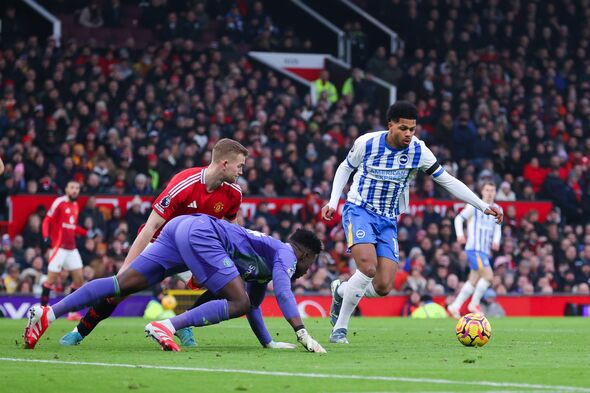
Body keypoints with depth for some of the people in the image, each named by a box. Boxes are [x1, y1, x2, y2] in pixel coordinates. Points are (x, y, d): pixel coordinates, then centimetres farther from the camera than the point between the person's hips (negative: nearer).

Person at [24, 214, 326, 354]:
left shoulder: (266, 264, 29)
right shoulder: (286, 255, 3)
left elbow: (254, 305, 35)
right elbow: (282, 293, -15)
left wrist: (268, 343, 35)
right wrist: (303, 335, -20)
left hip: (182, 227, 9)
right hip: (200, 232, -9)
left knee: (124, 284, 0)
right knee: (238, 303, -11)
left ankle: (48, 313, -10)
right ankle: (167, 326, -25)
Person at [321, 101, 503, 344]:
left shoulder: (418, 151, -6)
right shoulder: (367, 143, -11)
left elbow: (448, 181, -1)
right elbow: (345, 168, 9)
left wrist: (484, 206, -5)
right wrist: (333, 202, -1)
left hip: (388, 221, 3)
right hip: (359, 211, -3)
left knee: (383, 287, -9)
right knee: (368, 268, -28)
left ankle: (340, 291, 23)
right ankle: (340, 327, -12)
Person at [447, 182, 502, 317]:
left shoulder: (497, 210, 14)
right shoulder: (474, 206, -3)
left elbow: (497, 228, 21)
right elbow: (459, 218, 1)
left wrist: (496, 240, 1)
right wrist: (460, 234, -16)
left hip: (485, 250, 7)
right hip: (474, 248, -7)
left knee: (473, 281, 6)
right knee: (488, 275, -18)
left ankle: (455, 306, 12)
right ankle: (474, 304, -6)